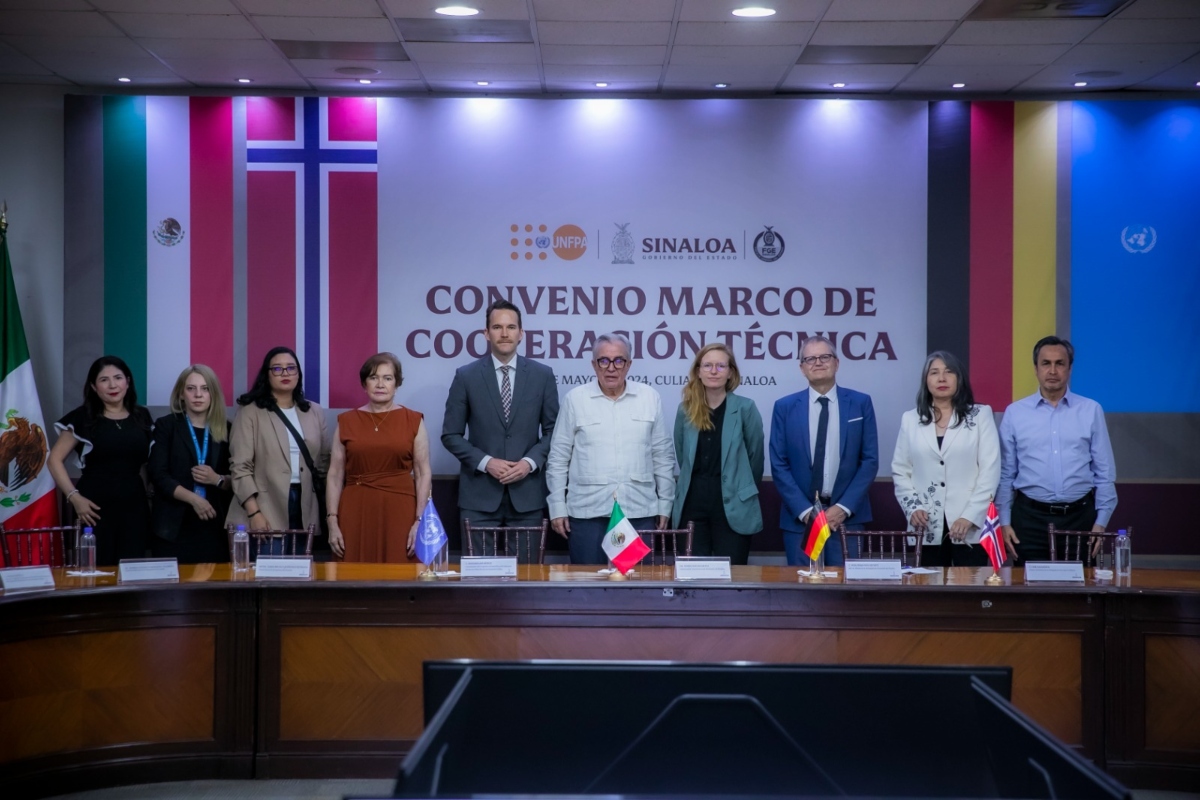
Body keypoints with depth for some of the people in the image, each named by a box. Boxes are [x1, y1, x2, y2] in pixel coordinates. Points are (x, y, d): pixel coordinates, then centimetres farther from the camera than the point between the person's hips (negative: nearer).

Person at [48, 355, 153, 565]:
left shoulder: (141, 416, 10)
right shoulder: (82, 418, -2)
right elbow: (55, 459, -1)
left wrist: (149, 496, 7)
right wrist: (74, 496, -11)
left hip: (134, 505, 3)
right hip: (97, 506, -3)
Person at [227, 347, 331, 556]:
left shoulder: (315, 412, 13)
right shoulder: (250, 413, 0)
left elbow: (325, 461, 15)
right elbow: (240, 467, -6)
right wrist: (254, 513, -15)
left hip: (305, 509, 4)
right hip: (266, 512, -3)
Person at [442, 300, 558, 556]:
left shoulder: (542, 375, 5)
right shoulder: (466, 376, 2)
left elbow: (553, 430, 7)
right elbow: (451, 434, 2)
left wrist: (531, 461, -10)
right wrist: (486, 462, -11)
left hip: (527, 492, 1)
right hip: (479, 494, -1)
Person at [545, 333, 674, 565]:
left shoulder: (650, 398, 5)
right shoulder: (575, 399, 1)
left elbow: (663, 457, 9)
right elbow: (558, 457, 4)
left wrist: (665, 504, 7)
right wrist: (557, 507, 1)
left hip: (639, 512, 1)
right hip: (587, 511, -1)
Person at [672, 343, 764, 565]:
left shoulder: (745, 408, -4)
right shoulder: (686, 409, 6)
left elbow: (755, 457, 2)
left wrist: (744, 492, 9)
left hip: (732, 506, -3)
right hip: (693, 503, 3)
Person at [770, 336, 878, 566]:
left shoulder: (861, 403, 4)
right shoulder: (785, 407, 3)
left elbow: (870, 460, 1)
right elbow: (779, 465, 0)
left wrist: (844, 507, -8)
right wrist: (805, 510, -9)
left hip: (847, 516, 0)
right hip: (799, 517, 0)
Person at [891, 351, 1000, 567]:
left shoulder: (980, 415, 4)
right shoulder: (910, 420, 10)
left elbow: (990, 470, -3)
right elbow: (900, 471, 10)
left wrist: (970, 516, -11)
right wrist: (913, 508, -5)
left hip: (970, 527, -2)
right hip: (928, 529, 2)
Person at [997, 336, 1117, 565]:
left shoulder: (1091, 411, 3)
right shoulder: (1014, 413, 3)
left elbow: (1105, 472, 4)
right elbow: (1005, 473, 5)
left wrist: (1101, 522, -1)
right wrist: (1004, 522, 0)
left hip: (1079, 516, 0)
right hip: (1030, 517, 0)